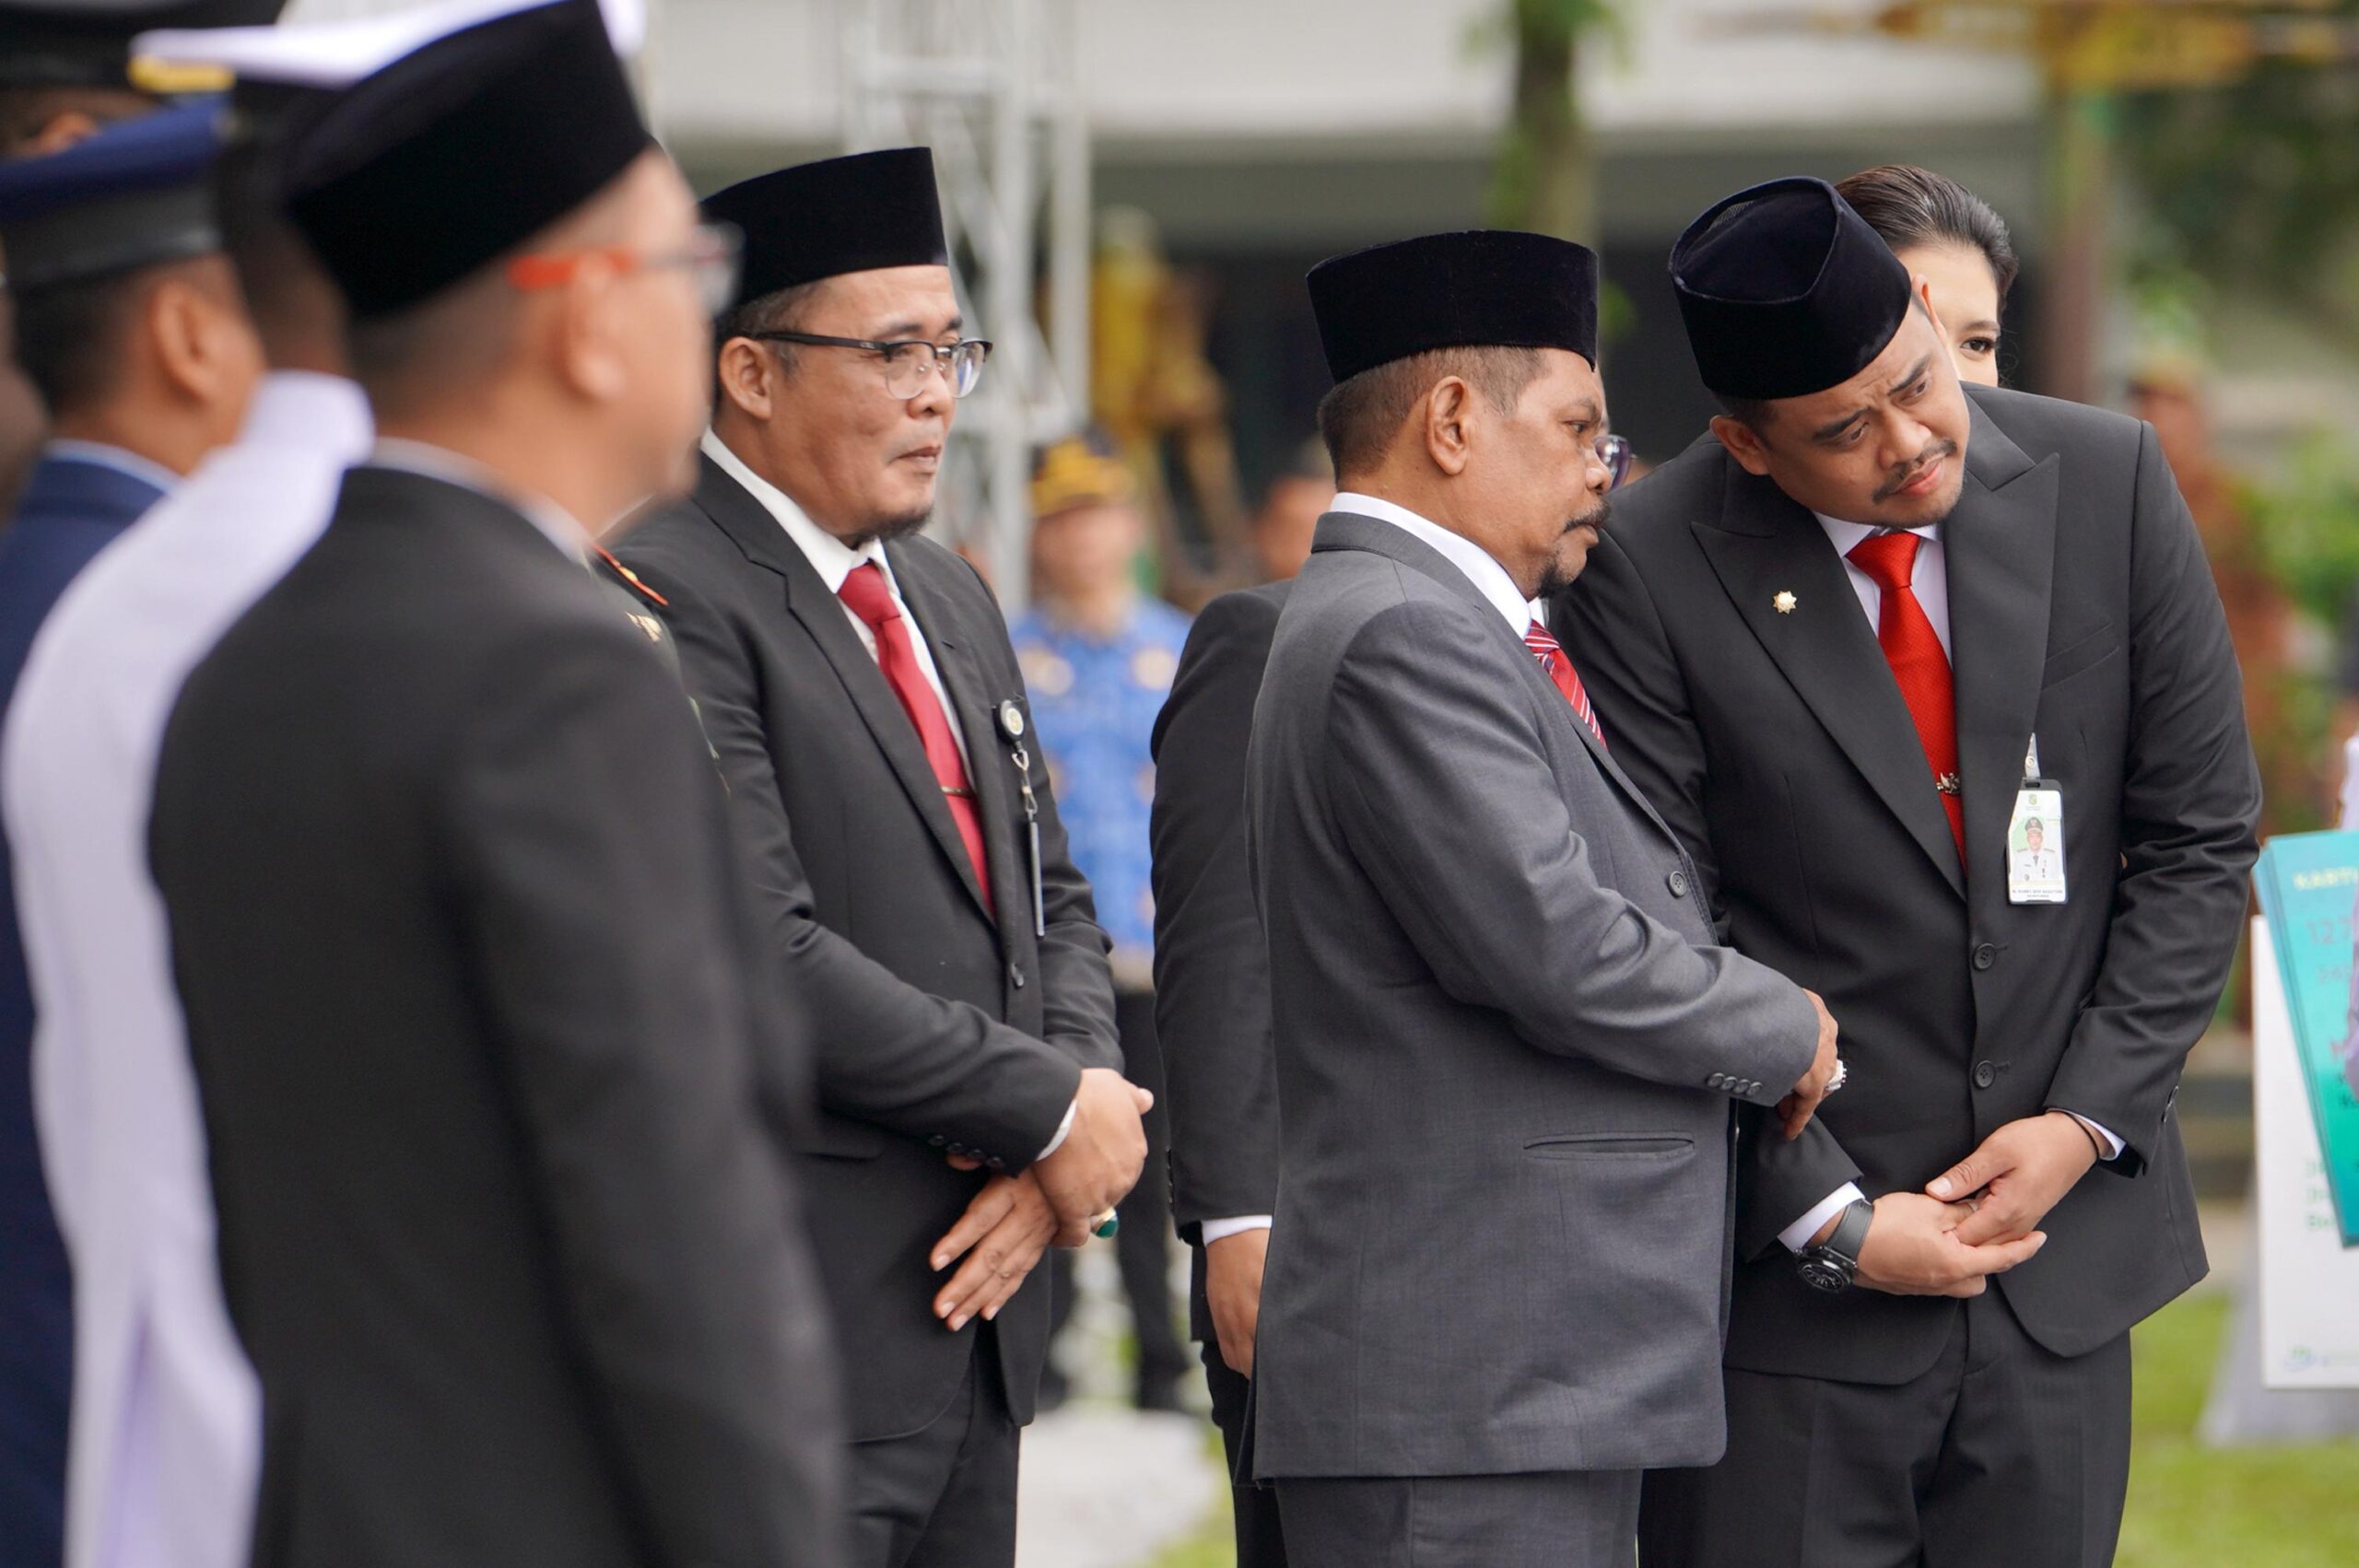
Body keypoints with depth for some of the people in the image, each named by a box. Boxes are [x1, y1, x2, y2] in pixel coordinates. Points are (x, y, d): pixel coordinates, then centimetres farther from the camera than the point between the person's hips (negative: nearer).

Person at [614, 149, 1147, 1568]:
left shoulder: (951, 599, 19)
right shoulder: (667, 598, -12)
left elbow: (1050, 904, 20)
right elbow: (761, 958, -19)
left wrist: (1074, 1119, -1)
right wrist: (1051, 1110, -12)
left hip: (973, 1299, 9)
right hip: (792, 1331, -9)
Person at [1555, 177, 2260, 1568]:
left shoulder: (2108, 485, -1)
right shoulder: (1649, 575, -11)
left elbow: (2201, 840, 5)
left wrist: (2087, 1122, -4)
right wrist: (1833, 1221, -11)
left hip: (2064, 1230, 3)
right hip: (1796, 1278, -3)